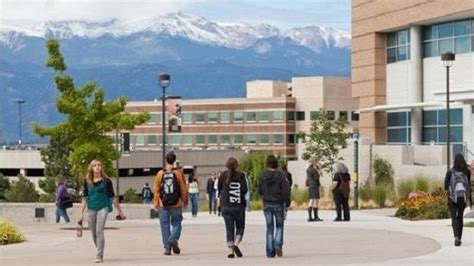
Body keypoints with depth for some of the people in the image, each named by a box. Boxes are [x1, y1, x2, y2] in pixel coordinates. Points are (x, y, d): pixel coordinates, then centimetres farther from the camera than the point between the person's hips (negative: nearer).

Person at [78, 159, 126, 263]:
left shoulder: (106, 181, -1)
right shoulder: (87, 182, 6)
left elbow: (112, 197, 4)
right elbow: (85, 198, 10)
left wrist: (120, 211, 7)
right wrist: (81, 213, 6)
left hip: (103, 208, -3)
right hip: (91, 209, 3)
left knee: (99, 231, -13)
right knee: (94, 233, 10)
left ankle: (99, 256, -9)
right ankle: (100, 252, 30)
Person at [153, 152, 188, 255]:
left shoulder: (160, 174, 0)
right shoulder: (179, 173, -3)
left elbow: (156, 190, -1)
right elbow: (183, 189, -2)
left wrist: (156, 203, 3)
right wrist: (185, 201, 8)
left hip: (163, 204, 1)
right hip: (176, 204, -1)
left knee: (165, 225, 7)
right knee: (176, 223, 9)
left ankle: (167, 247, 3)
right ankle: (173, 239, -18)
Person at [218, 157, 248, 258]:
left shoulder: (223, 176, 0)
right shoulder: (240, 176, -5)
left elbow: (219, 189, 9)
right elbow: (245, 190, -10)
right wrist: (239, 193, 10)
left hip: (226, 206, 1)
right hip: (239, 205, -1)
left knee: (229, 228, 4)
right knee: (240, 227, 12)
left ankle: (231, 250, -4)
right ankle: (236, 244, -12)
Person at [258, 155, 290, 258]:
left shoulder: (263, 176, -5)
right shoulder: (280, 175, -12)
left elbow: (260, 191, 3)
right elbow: (285, 191, -13)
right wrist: (287, 201, 1)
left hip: (267, 204, 2)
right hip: (278, 204, -2)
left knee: (269, 228, 9)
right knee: (279, 226, 14)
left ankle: (270, 252, 6)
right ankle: (278, 244, -8)